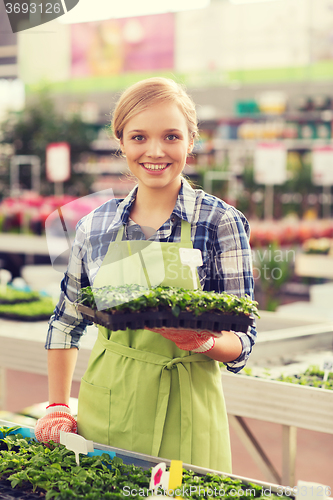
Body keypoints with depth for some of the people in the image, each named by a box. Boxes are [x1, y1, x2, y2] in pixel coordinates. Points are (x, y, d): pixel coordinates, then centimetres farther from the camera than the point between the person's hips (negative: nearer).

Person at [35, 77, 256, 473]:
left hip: (182, 415, -3)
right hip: (102, 409, 3)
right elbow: (65, 323, 13)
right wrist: (58, 407, 6)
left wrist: (203, 343, -27)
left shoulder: (221, 223, -8)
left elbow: (241, 340, -7)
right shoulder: (95, 225, 2)